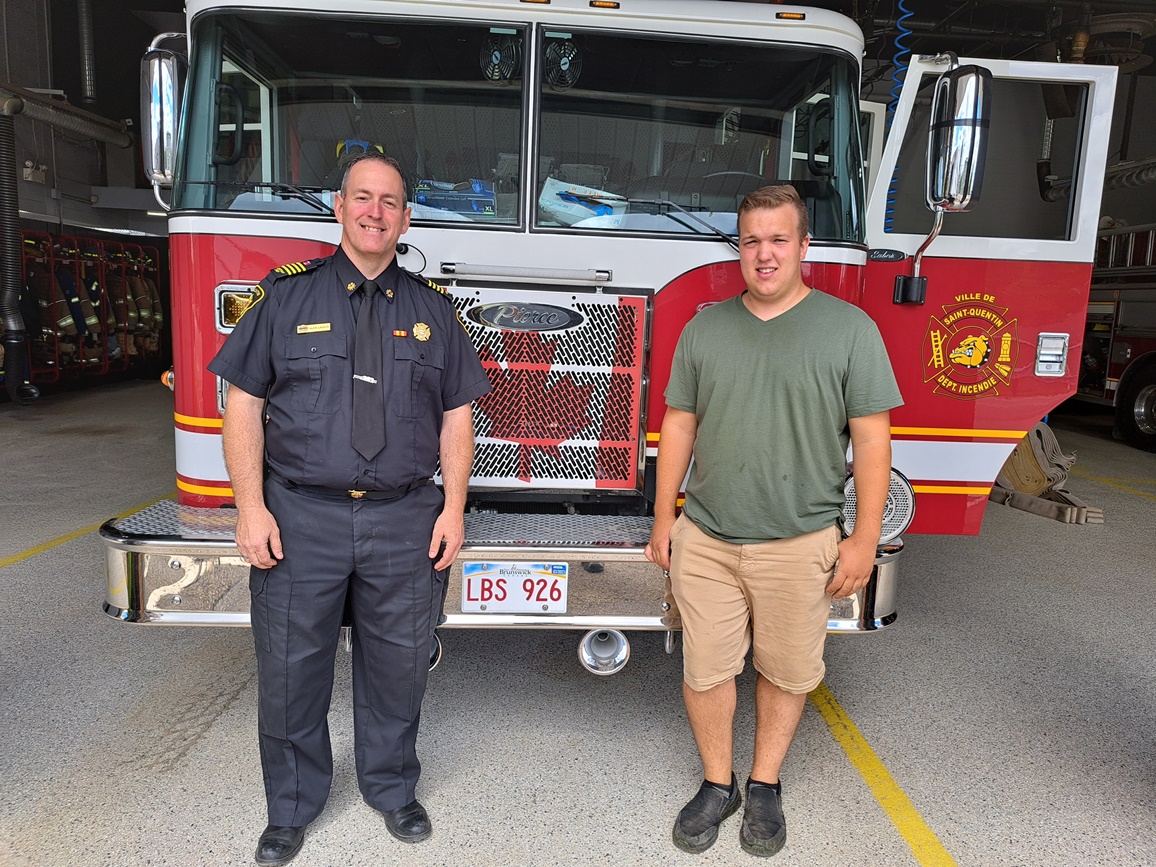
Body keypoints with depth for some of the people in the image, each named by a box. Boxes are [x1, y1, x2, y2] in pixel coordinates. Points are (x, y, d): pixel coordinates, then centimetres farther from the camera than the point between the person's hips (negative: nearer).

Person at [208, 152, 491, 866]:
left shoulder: (434, 310, 8)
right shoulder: (287, 297, 4)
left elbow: (456, 417, 7)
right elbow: (244, 406, 1)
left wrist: (453, 508, -1)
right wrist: (252, 508, -6)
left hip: (406, 523, 1)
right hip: (300, 518, 0)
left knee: (398, 665, 12)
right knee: (291, 669, 10)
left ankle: (392, 787, 36)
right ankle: (293, 805, 33)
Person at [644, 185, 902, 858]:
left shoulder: (849, 328, -3)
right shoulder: (704, 328, 5)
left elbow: (872, 438, -4)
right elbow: (679, 424, 8)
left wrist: (865, 538, -7)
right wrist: (664, 516, 7)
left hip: (800, 545, -1)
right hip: (703, 542, 2)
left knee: (787, 671, 13)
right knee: (706, 670, 9)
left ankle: (766, 785, 35)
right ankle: (718, 785, 31)